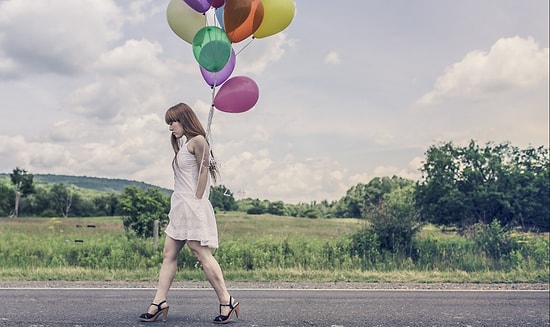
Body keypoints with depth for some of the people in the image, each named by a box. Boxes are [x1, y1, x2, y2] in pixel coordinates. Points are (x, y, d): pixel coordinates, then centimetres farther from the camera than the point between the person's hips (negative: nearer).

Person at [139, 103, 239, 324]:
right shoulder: (184, 146, 20)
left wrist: (196, 200, -14)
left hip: (192, 206, -10)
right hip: (180, 208, 10)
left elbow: (203, 172, -12)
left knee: (201, 254, -9)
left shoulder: (198, 140, -7)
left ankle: (227, 302, -2)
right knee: (169, 254, 7)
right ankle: (159, 303, 11)